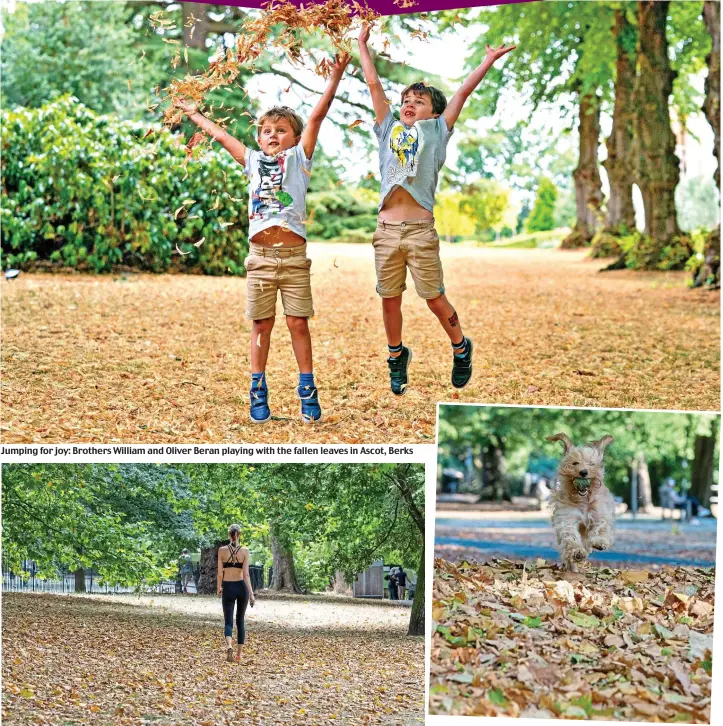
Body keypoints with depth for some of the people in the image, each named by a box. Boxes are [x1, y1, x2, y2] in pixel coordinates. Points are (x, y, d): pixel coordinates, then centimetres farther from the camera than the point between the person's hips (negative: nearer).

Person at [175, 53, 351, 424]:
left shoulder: (298, 158, 6)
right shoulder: (253, 161, 15)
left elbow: (317, 116, -3)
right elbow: (220, 135, 25)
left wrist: (336, 76, -10)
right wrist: (193, 113, 33)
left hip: (293, 254, -3)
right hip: (260, 256, 3)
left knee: (298, 323, 0)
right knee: (261, 325, 6)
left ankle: (308, 392, 7)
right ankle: (258, 393, 12)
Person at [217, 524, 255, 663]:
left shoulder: (222, 550, -4)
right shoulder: (245, 551, -5)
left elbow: (220, 573, -1)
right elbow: (246, 574, -11)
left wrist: (218, 587, 15)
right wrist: (251, 593, -11)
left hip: (228, 588, -1)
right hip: (241, 587, 1)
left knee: (228, 622, -1)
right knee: (240, 621, 16)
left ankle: (229, 646, -31)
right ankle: (239, 654, 19)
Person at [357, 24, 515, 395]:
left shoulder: (436, 131, 12)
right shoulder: (390, 128, 18)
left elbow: (463, 92, 10)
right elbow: (373, 84, 21)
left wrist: (490, 60, 12)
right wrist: (362, 44, 25)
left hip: (420, 229, -3)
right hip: (386, 229, 3)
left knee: (434, 298, -1)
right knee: (390, 299, 7)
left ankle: (460, 348, 21)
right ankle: (397, 356, 25)